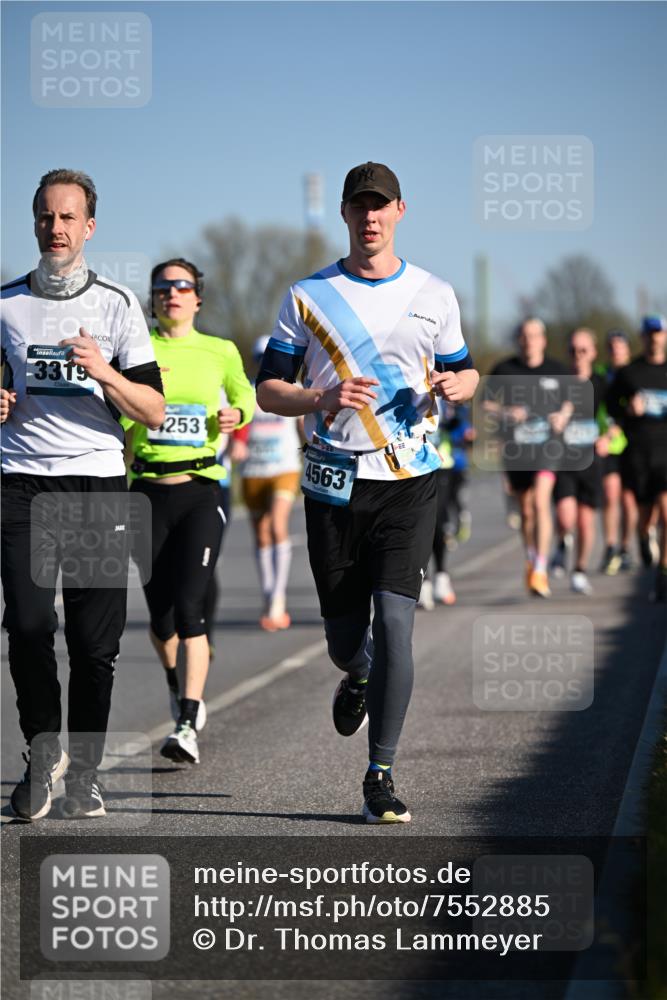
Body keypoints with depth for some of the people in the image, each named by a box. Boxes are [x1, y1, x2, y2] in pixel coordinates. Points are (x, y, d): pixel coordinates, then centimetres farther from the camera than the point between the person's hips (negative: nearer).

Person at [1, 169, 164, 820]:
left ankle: (83, 772, 10)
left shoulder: (117, 305, 7)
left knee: (95, 641, -3)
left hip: (98, 481, -1)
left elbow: (154, 412, 3)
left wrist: (105, 372, -14)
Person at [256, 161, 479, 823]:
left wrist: (457, 385, -6)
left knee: (394, 623, -14)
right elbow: (268, 390, 4)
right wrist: (321, 400, -16)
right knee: (344, 635, 7)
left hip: (409, 478, -1)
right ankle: (358, 678, 46)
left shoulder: (433, 295, 8)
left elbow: (463, 372, 18)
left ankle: (381, 775, -7)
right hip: (333, 482, 1)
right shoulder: (308, 296, 5)